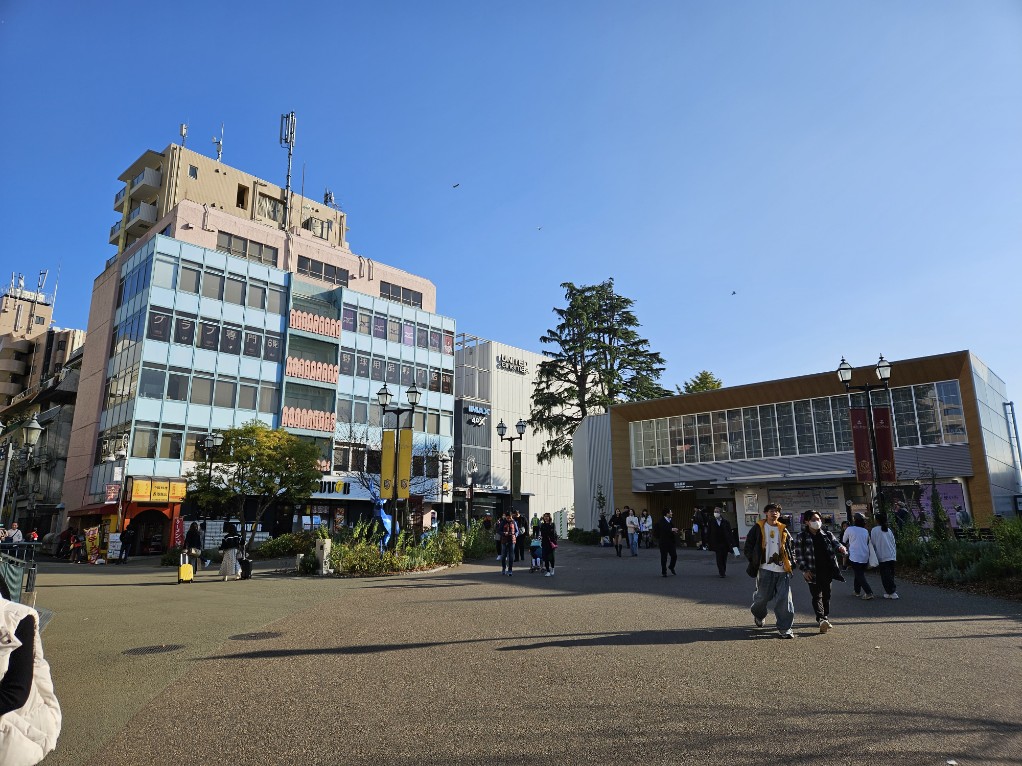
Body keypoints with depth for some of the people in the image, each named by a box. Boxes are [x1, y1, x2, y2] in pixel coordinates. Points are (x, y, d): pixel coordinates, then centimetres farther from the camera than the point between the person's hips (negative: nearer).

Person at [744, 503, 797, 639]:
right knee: (763, 596, 7)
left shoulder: (783, 530, 10)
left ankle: (784, 628, 6)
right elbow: (748, 545, 4)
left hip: (782, 570, 2)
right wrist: (753, 560, -3)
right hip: (765, 569, -2)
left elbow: (791, 546, 17)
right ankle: (758, 613, 39)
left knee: (785, 599, -3)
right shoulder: (758, 528, 1)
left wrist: (791, 561, 3)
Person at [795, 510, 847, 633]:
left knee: (826, 595, 12)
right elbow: (798, 554, -5)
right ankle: (821, 619, -13)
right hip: (813, 572, -4)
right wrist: (804, 570, -13)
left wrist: (841, 548, -23)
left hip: (827, 571, 4)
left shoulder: (827, 535, 8)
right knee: (817, 596, -6)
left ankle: (826, 618, 24)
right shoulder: (802, 537, -3)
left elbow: (836, 545, 2)